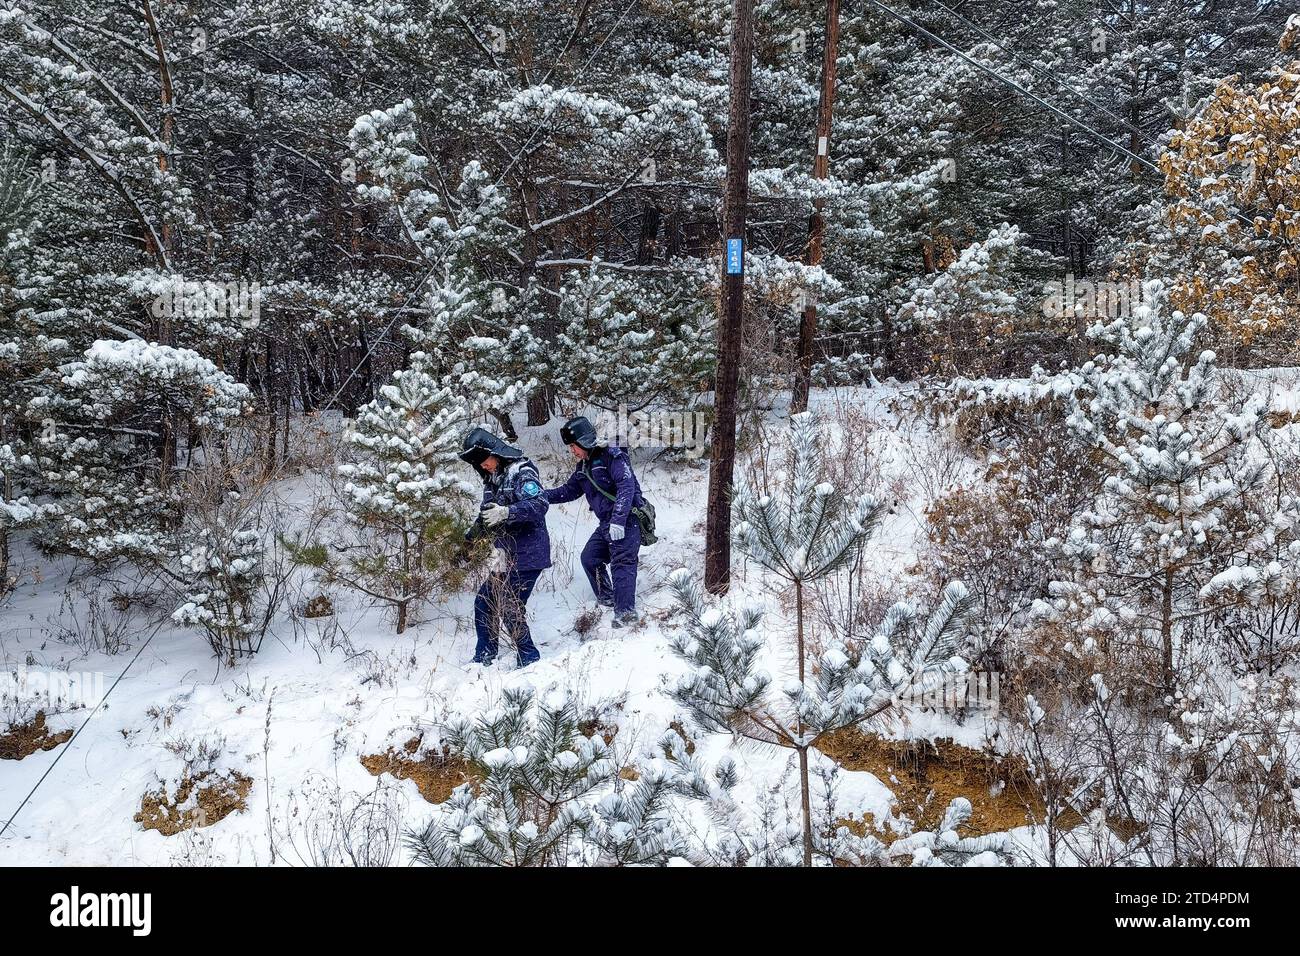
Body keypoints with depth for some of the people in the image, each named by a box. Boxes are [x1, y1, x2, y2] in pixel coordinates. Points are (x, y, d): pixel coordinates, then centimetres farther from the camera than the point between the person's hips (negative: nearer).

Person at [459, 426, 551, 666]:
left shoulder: (522, 473, -13)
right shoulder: (493, 480, 14)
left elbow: (540, 505, -28)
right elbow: (486, 520, 26)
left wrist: (507, 512, -37)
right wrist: (468, 539, 20)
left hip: (527, 556, -9)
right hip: (507, 556, 9)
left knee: (510, 610, -10)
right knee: (484, 602, 13)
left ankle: (530, 660, 1)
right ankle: (484, 658, 24)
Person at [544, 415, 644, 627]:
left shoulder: (612, 456, -15)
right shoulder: (583, 466, 13)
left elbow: (626, 486, -25)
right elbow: (568, 491, 22)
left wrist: (618, 520, -32)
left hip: (627, 520, -10)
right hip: (607, 524, 10)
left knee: (622, 562, -15)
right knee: (590, 558, 13)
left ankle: (626, 612, -18)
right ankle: (606, 599, 28)